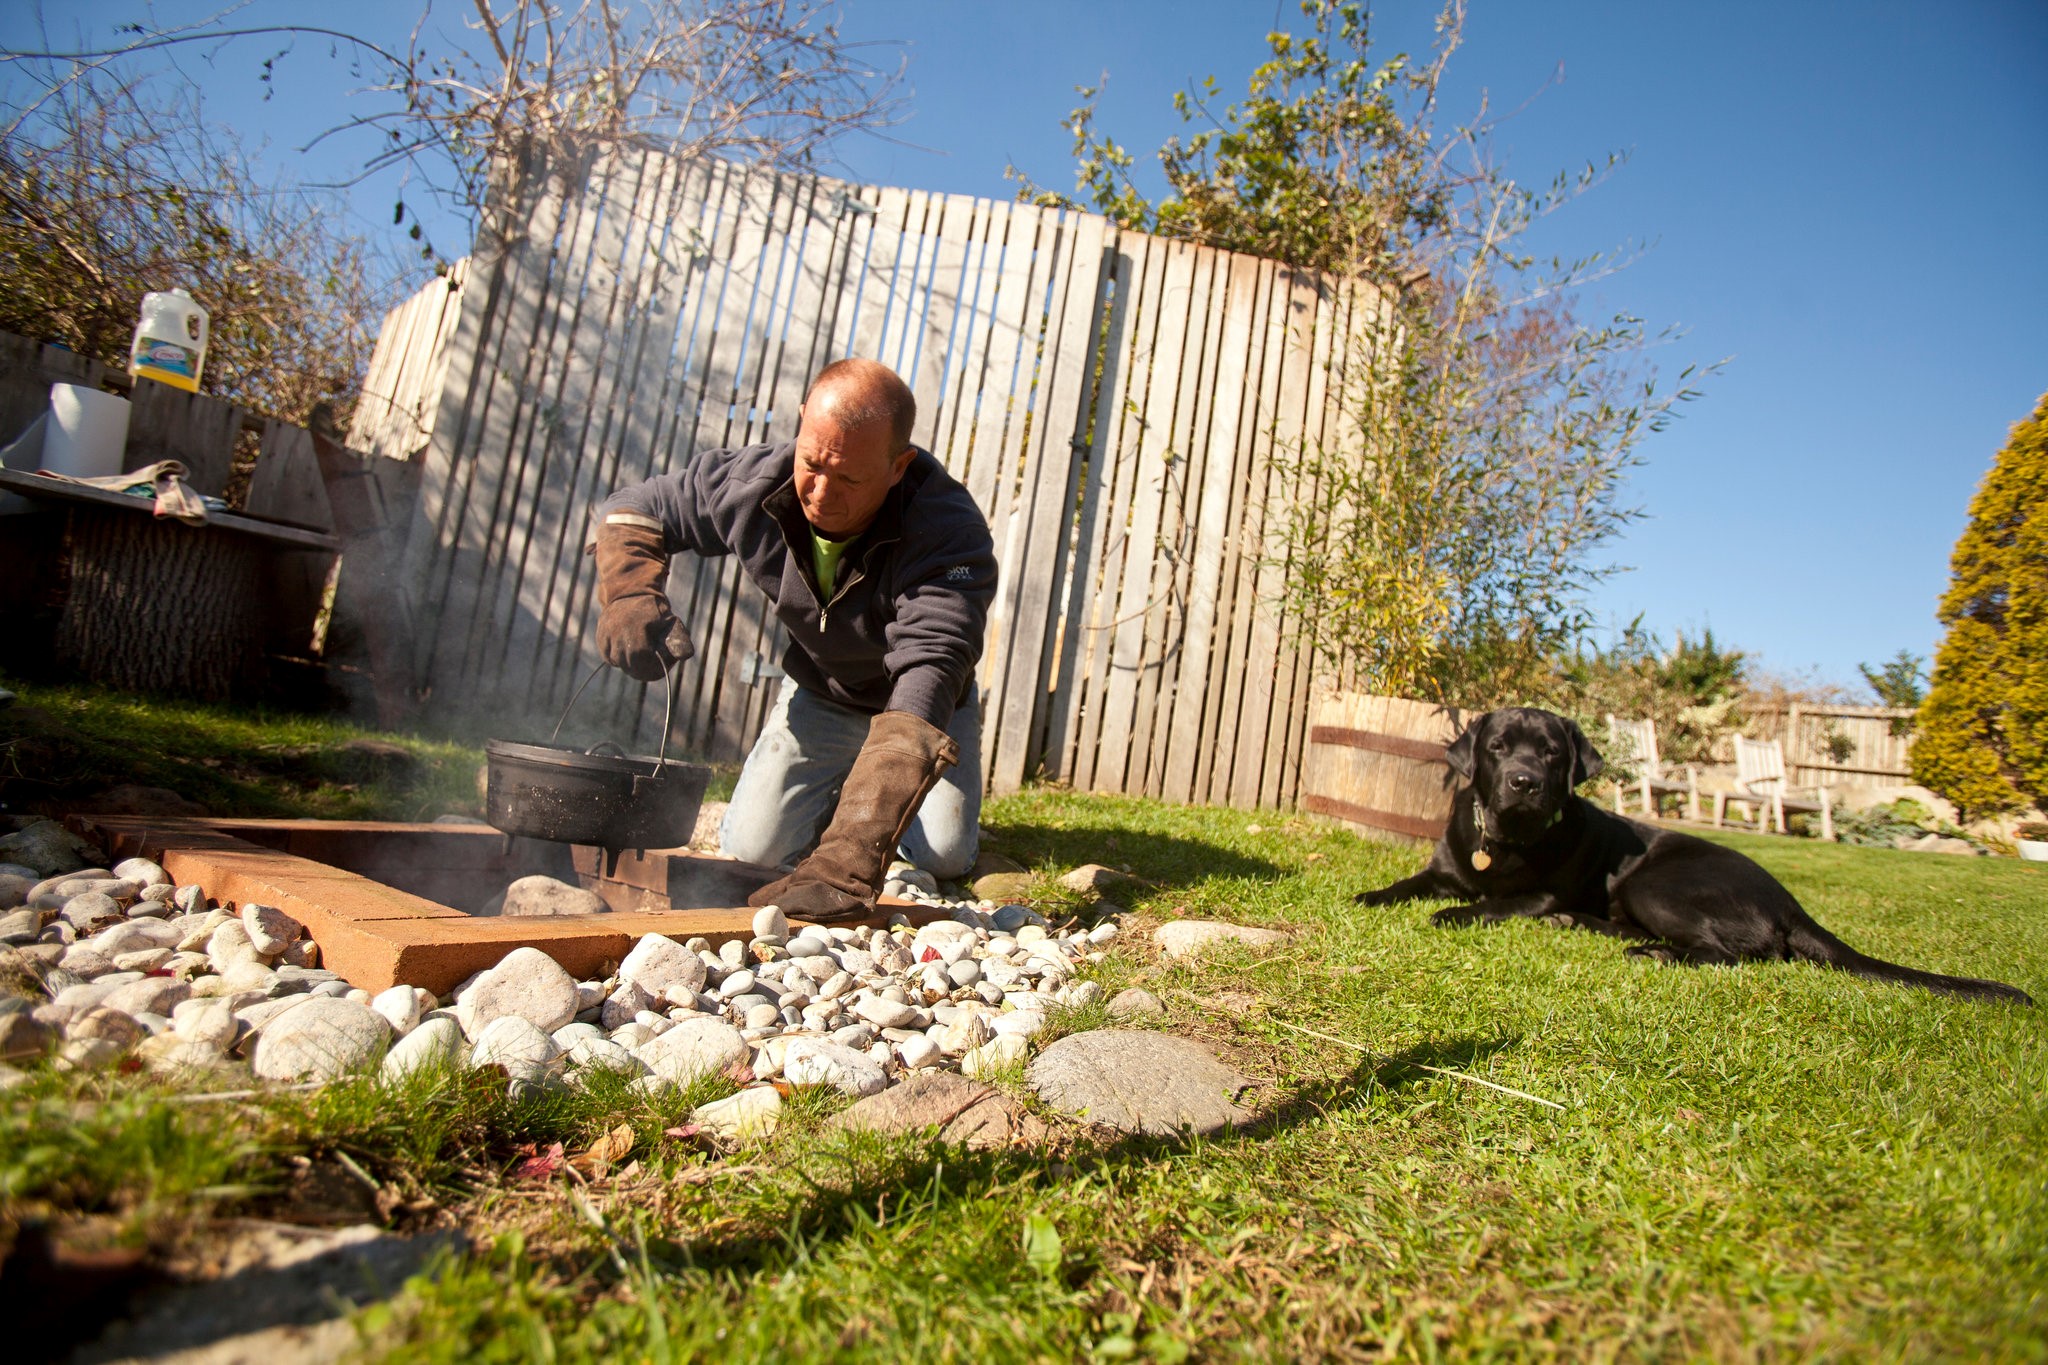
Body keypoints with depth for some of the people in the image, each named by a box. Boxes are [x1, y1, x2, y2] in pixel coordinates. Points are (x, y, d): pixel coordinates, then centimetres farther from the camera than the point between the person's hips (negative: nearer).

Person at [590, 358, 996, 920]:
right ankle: (835, 786, 22)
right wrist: (628, 596, -29)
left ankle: (870, 790, 20)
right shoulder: (753, 482, -24)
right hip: (817, 694, 2)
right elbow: (634, 509, -5)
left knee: (944, 854, -15)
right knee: (753, 846, -11)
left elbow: (928, 666, -52)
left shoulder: (951, 536, -38)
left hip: (924, 706, -2)